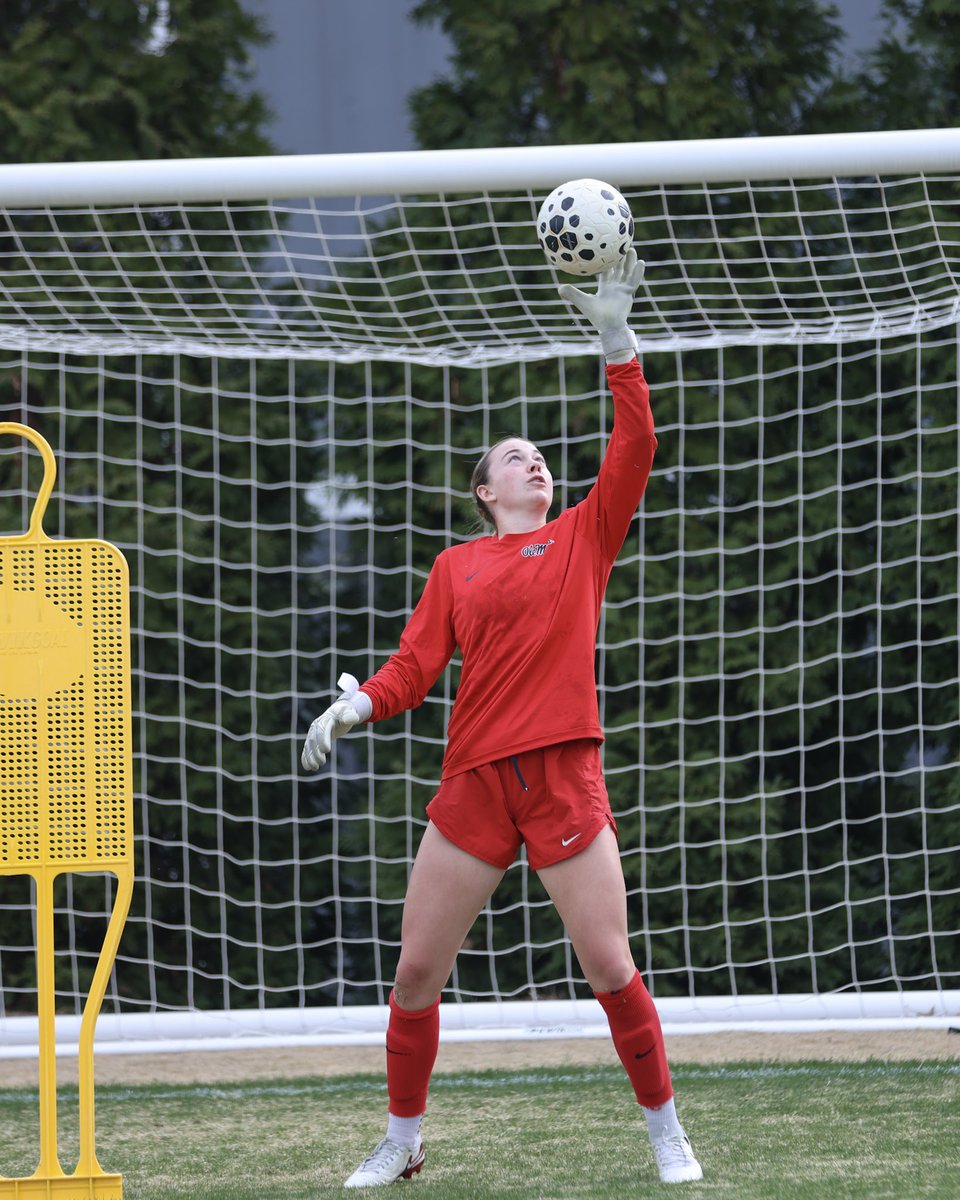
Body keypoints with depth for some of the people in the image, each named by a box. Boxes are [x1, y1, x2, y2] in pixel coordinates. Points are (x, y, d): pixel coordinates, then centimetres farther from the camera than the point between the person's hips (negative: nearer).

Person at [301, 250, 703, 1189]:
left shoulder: (584, 537, 11)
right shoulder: (456, 567, 13)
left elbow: (634, 446, 0)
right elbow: (417, 664, 7)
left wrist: (615, 336, -5)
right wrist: (356, 705, -12)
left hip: (565, 776, -1)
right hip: (475, 780, 2)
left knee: (610, 969, -5)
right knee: (415, 971, 0)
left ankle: (667, 1135, 9)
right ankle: (401, 1141, 16)